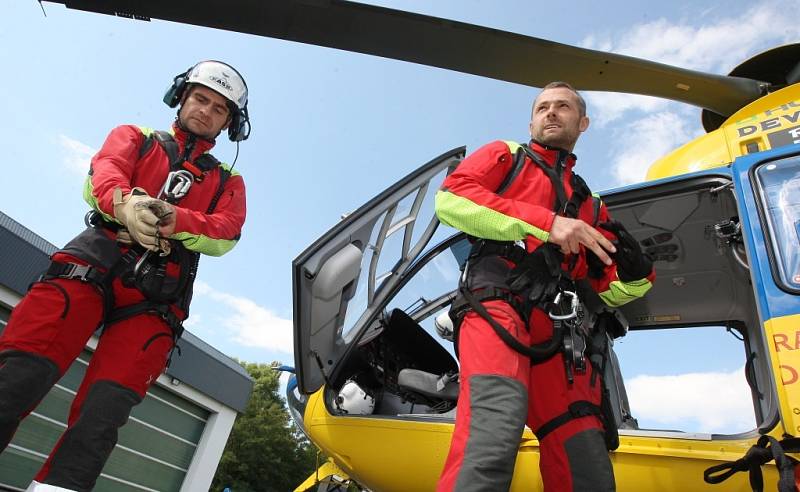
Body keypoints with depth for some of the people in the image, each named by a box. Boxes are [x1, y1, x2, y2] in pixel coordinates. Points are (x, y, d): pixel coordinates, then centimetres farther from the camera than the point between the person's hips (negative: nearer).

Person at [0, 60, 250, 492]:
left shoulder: (228, 182, 23)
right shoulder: (135, 137, 23)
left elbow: (224, 235, 2)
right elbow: (101, 177, 1)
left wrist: (173, 219, -20)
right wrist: (126, 202, -24)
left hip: (156, 294, 1)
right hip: (95, 261, 0)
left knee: (103, 415, -14)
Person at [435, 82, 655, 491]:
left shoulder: (591, 206, 34)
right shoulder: (505, 155, 22)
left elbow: (612, 289, 31)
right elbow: (450, 198, 0)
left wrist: (636, 274, 4)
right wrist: (546, 222, -7)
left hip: (556, 330, 6)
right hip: (496, 302, -5)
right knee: (497, 426, -33)